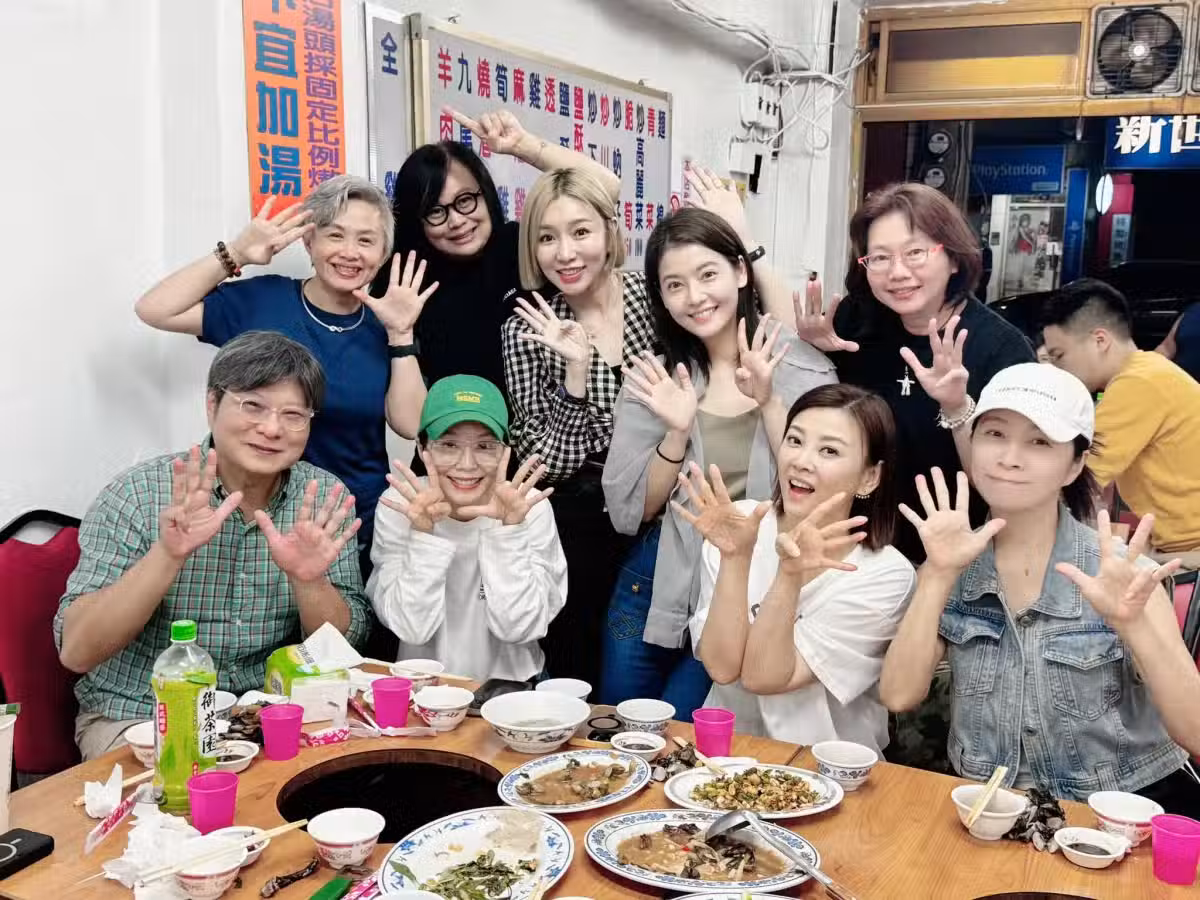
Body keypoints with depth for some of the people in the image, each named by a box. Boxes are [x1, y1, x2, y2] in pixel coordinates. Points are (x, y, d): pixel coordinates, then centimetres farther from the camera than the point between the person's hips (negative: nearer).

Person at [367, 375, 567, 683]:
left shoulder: (529, 507, -8)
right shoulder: (401, 505, -7)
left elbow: (517, 628, -12)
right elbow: (412, 628, -12)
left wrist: (510, 529, -21)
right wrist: (424, 532, -23)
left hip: (510, 685, 0)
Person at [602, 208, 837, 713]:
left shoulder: (806, 371, -8)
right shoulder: (654, 375, -2)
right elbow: (628, 511, -4)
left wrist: (767, 401, -22)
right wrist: (678, 432, -19)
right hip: (658, 581, 3)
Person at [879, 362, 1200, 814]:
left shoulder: (1121, 572, -7)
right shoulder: (953, 567, 0)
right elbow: (899, 695, -10)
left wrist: (1132, 623, -26)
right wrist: (937, 576, -18)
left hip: (1121, 809, -1)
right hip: (990, 810, 1)